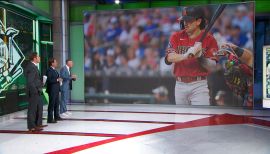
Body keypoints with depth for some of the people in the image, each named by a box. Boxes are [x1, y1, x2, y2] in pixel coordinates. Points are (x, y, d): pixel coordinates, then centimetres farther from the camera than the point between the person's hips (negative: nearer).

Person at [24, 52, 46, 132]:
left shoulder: (34, 66, 13)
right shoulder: (31, 67, -18)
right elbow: (30, 81, -22)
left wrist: (41, 83, 7)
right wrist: (36, 90, -19)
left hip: (37, 91, 10)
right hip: (33, 92, -10)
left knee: (40, 107, 18)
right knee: (33, 109, -1)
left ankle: (38, 124, 29)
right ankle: (32, 127, 8)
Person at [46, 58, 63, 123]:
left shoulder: (54, 70, 15)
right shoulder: (49, 70, -14)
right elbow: (49, 80, -22)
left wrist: (59, 80, 7)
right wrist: (57, 80, -21)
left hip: (56, 90, 10)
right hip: (52, 90, -10)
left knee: (57, 103, 17)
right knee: (51, 104, -5)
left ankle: (56, 116, 30)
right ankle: (50, 119, 1)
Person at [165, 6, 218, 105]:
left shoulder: (209, 39, -4)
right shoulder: (176, 37, 3)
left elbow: (212, 66, -8)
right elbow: (169, 58, -12)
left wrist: (200, 56, -25)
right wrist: (186, 55, -28)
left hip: (199, 85, -3)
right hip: (180, 85, 4)